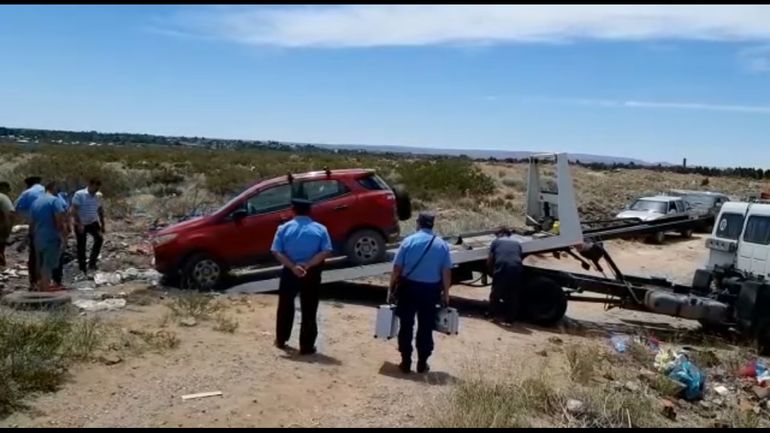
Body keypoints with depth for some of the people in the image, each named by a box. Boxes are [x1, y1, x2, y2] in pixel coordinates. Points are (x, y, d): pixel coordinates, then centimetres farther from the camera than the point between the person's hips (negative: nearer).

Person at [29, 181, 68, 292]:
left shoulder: (35, 202, 17)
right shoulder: (55, 200, -7)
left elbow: (32, 222, 19)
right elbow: (59, 219, -16)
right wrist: (63, 235, -10)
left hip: (38, 238, 8)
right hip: (51, 238, -8)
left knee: (41, 265, 15)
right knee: (48, 265, -7)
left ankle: (41, 288, 23)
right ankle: (46, 290, -8)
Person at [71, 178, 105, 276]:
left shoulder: (98, 196, 3)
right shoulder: (79, 194, -13)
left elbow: (100, 210, 14)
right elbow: (73, 210, -17)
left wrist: (103, 224, 11)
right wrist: (79, 224, -25)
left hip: (93, 222, 4)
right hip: (80, 224, -4)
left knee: (99, 238, -18)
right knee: (81, 247, 3)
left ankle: (92, 262, -5)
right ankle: (82, 269, 15)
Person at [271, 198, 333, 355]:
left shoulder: (284, 228, -1)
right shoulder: (320, 229, -1)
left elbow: (277, 252, -11)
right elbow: (326, 252, -12)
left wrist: (293, 267, -17)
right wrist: (308, 265, -17)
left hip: (289, 272, 1)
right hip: (312, 274, -1)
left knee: (285, 306, 19)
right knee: (309, 310, 5)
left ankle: (281, 340, 30)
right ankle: (306, 346, 7)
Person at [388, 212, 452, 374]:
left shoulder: (409, 241, -4)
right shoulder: (442, 244, 1)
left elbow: (397, 267, -5)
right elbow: (446, 272, -2)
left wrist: (391, 288, 3)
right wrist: (446, 293, 6)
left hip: (409, 287, -1)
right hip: (431, 290, 1)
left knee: (406, 326, 8)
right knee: (426, 328, 10)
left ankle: (406, 362, 12)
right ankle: (422, 364, 15)